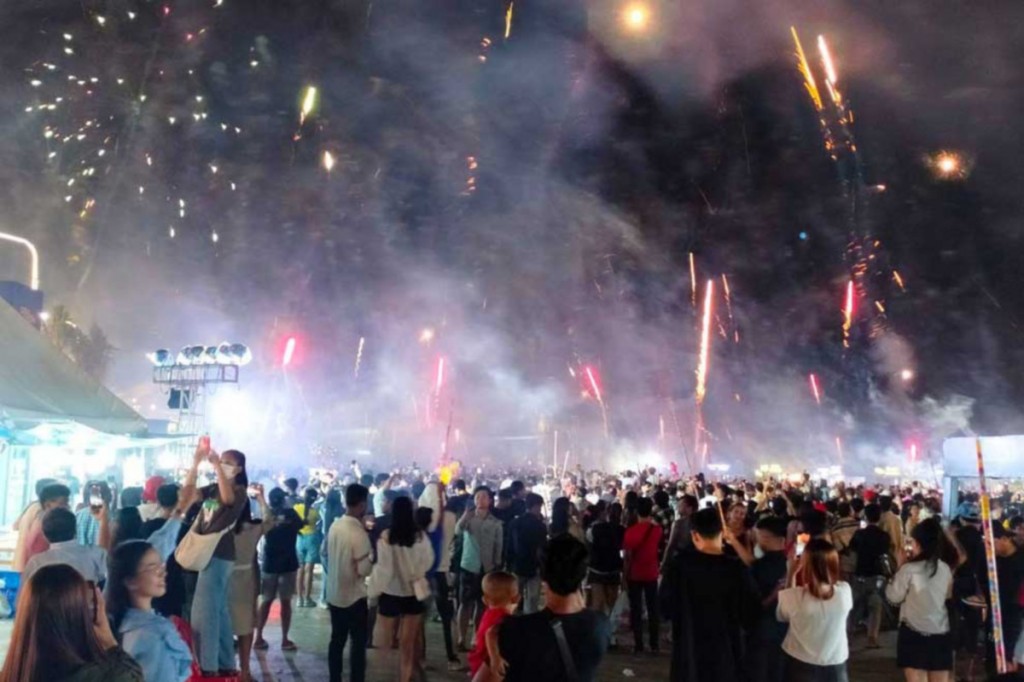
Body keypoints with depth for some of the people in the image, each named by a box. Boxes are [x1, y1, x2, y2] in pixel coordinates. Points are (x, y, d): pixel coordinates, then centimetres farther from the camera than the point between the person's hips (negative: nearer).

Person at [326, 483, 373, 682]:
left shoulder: (334, 526, -1)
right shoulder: (359, 533, -22)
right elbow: (364, 569, -20)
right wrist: (372, 557, -2)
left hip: (334, 594, 7)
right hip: (354, 596, -7)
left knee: (337, 640, 16)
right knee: (358, 643, 6)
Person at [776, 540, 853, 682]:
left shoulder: (793, 597, -25)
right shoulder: (845, 592, -17)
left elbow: (781, 615, -3)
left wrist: (792, 575, -7)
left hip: (801, 667, -2)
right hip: (835, 667, 2)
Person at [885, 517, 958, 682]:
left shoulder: (909, 570, -15)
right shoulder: (945, 568, 1)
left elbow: (893, 596, -4)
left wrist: (900, 567, 2)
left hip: (914, 633, -5)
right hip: (941, 633, 5)